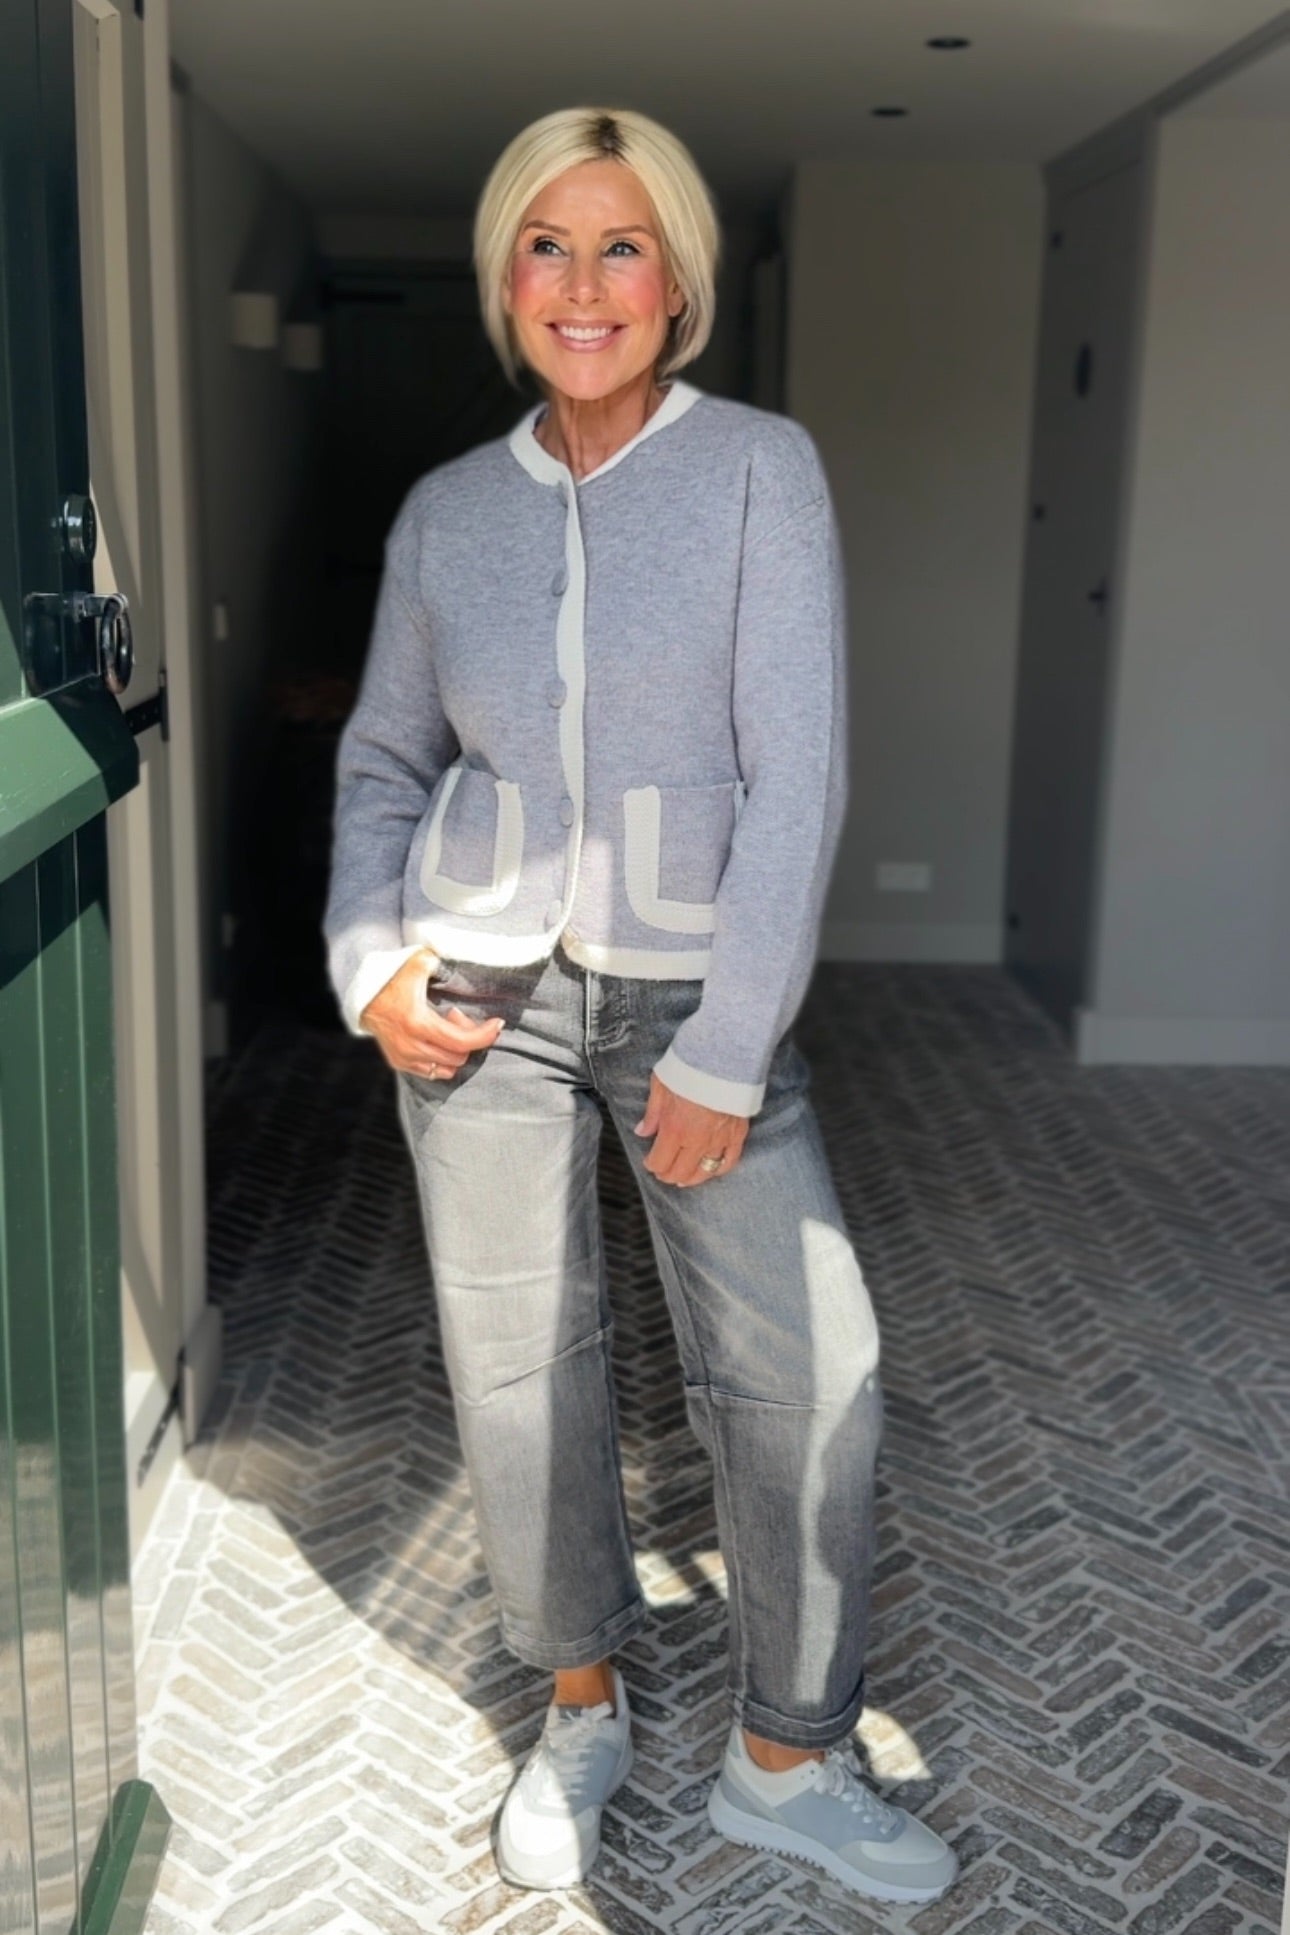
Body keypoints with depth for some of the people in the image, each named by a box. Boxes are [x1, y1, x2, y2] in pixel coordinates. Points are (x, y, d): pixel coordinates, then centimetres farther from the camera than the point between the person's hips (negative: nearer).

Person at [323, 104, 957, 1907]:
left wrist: (725, 1055, -15)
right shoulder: (447, 509, 4)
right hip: (482, 992, 2)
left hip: (702, 990, -2)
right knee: (517, 1367, 8)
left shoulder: (762, 468, -6)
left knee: (807, 1377, -3)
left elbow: (798, 773, -12)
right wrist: (370, 962, -3)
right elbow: (385, 758, 14)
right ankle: (582, 1704, 33)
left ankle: (784, 1758, 20)